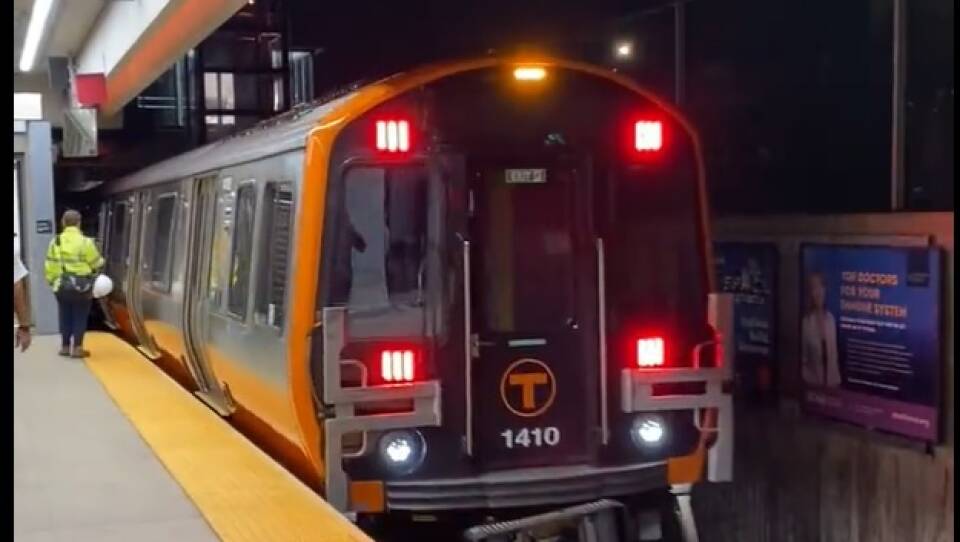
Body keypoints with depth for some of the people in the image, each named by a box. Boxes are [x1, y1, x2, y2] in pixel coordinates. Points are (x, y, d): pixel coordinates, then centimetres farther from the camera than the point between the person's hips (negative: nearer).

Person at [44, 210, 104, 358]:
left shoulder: (55, 241, 0)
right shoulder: (85, 242, -13)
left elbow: (50, 265, 2)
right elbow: (96, 264, -6)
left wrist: (52, 281, 14)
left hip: (61, 286, 4)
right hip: (81, 287, -4)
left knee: (65, 317, 15)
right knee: (80, 317, 6)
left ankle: (65, 346, 20)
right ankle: (77, 348, 6)